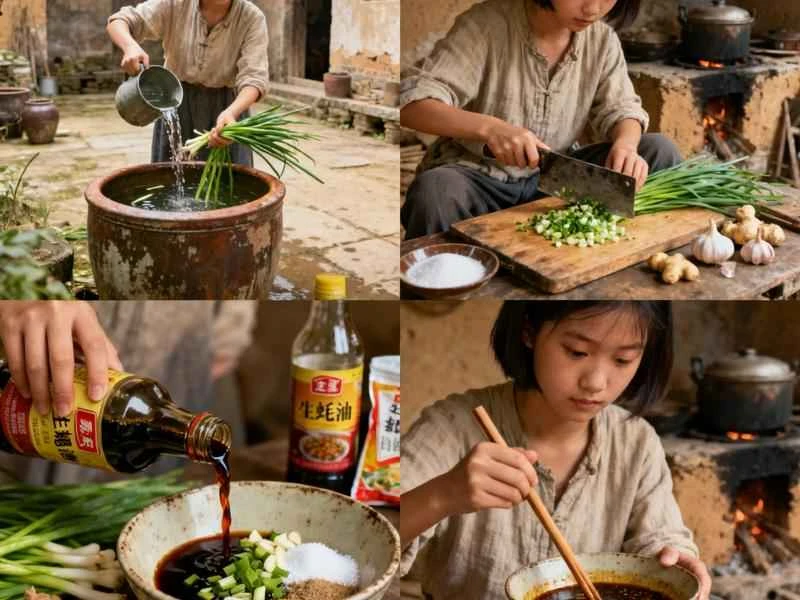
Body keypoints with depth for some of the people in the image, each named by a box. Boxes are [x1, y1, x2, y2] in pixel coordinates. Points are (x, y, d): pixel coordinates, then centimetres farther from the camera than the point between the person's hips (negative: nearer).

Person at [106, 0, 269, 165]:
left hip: (226, 108, -1)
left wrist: (231, 113, -43)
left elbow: (254, 77, -22)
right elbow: (118, 22, -10)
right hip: (176, 105, 1)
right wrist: (130, 47, -34)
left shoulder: (252, 18, -14)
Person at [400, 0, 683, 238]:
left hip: (553, 175, 5)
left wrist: (625, 144, -23)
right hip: (477, 174, -4)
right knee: (434, 192, -39)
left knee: (660, 151, -10)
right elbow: (410, 103, -25)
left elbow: (620, 107, 3)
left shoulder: (602, 38, -1)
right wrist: (488, 127, -41)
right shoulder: (486, 24, -18)